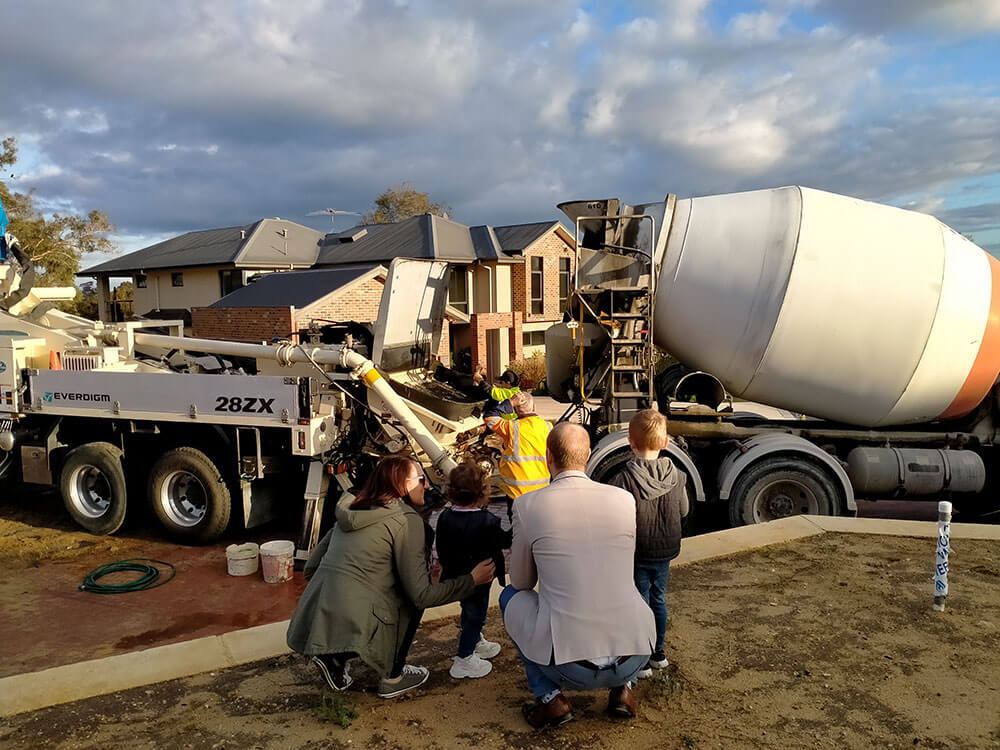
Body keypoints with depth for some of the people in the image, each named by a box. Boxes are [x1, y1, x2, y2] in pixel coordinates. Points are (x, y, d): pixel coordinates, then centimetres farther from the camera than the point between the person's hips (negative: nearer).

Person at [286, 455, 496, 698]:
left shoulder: (351, 510, 15)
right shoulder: (407, 520, -7)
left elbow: (311, 567, 19)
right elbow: (421, 594, -8)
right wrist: (472, 580, 2)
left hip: (313, 620, 7)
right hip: (352, 622, -7)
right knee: (413, 599, 14)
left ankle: (334, 659, 16)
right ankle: (393, 679, 19)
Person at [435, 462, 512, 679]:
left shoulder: (445, 516, -8)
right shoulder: (487, 522, -27)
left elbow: (441, 548, 2)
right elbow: (505, 540, -13)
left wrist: (447, 566, 17)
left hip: (455, 577, 7)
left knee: (469, 612, 26)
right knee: (476, 616, 10)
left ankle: (477, 643, 47)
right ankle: (463, 660, 18)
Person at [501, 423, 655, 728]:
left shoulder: (528, 504, -6)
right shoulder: (625, 499, 2)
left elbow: (521, 582, 9)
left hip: (567, 665, -3)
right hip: (633, 658, 3)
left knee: (510, 595, 23)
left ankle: (550, 698, 16)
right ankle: (623, 688, 22)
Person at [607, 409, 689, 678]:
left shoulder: (624, 479, -23)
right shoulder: (677, 477, -9)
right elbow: (683, 511, 4)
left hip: (636, 553, -4)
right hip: (665, 549, 4)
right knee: (658, 599, 21)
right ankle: (658, 653, 35)